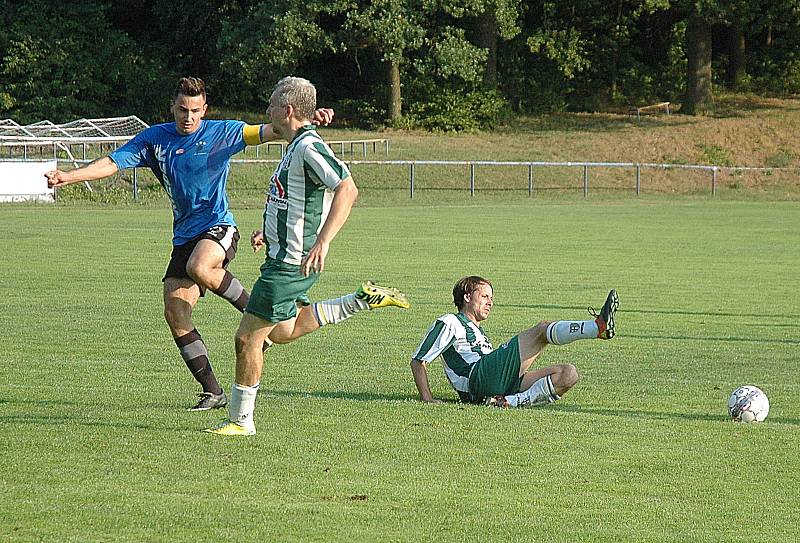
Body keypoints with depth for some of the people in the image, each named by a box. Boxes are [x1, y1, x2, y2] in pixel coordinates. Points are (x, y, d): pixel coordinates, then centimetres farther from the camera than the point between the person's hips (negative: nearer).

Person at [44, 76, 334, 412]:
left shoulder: (222, 133, 0)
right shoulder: (154, 139, 8)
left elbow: (268, 132, -7)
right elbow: (112, 163, 4)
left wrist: (309, 122, -22)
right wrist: (67, 177, -10)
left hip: (218, 227, -5)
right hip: (184, 237, 5)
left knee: (199, 267, -38)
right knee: (175, 317, -4)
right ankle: (212, 392, 5)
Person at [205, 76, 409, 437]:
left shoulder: (309, 147, -20)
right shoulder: (296, 147, 12)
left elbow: (347, 190, -31)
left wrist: (322, 242, -38)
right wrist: (268, 232, 21)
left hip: (291, 263, -11)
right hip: (284, 255, 11)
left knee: (247, 337, -4)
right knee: (282, 332, 25)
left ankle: (240, 420, 7)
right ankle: (364, 300, 23)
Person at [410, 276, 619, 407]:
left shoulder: (479, 333, 39)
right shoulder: (449, 323, 12)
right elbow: (418, 360, 4)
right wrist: (427, 399, -8)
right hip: (477, 379, -8)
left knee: (568, 374, -10)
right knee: (543, 329, -17)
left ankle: (511, 402, -25)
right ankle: (599, 327, -38)